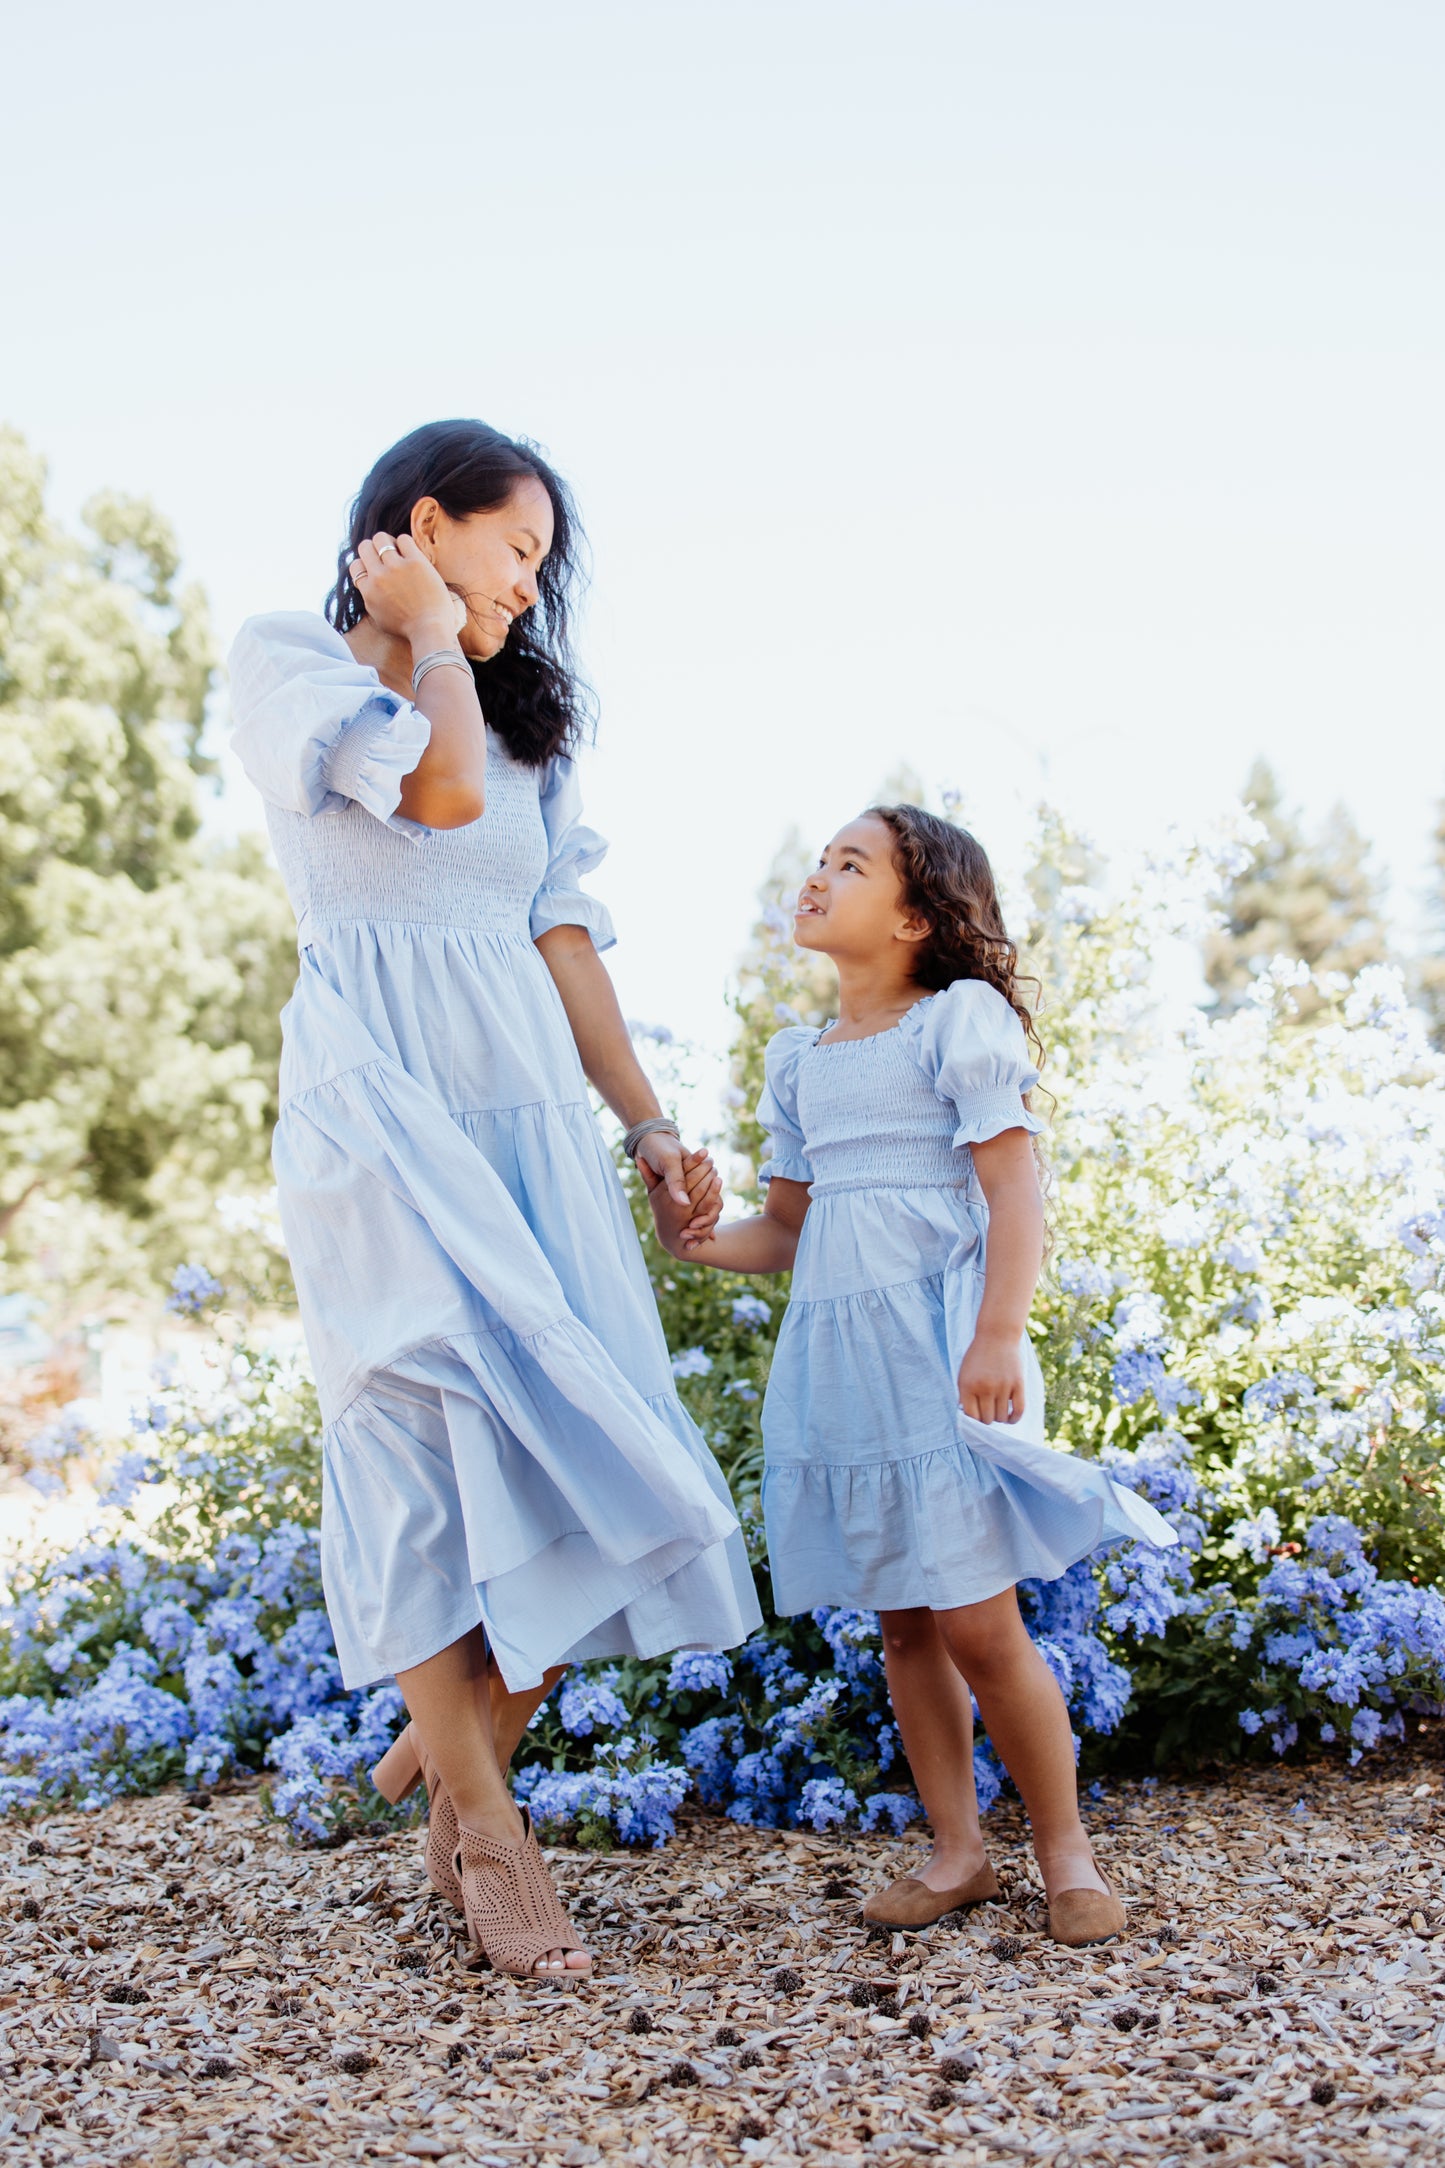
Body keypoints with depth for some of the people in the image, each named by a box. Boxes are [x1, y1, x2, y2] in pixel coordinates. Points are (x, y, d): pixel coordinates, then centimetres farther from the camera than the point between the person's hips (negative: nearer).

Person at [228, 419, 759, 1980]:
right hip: (381, 1097, -6)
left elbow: (564, 941, 17)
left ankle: (450, 1744, 17)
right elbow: (438, 790, -15)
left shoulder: (526, 721, 23)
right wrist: (428, 633, 2)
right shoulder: (286, 661, 4)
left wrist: (646, 1122, 9)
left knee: (573, 1457, -2)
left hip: (532, 1106, 6)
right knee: (436, 1445, -10)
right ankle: (488, 1831, 2)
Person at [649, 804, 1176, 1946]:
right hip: (833, 1356, 6)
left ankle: (1068, 1852, 14)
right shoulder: (799, 1060, 15)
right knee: (902, 1625, 10)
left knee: (977, 1625, -5)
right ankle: (957, 1851, 23)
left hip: (936, 1347, -6)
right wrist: (700, 1243, -1)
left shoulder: (961, 1018, -4)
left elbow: (1016, 1191, -11)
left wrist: (997, 1337, -21)